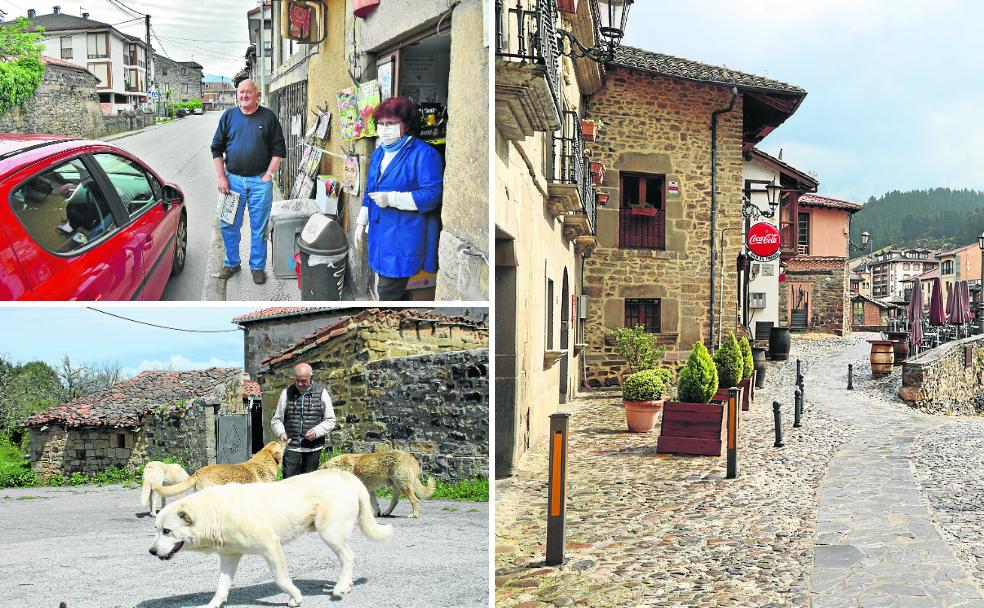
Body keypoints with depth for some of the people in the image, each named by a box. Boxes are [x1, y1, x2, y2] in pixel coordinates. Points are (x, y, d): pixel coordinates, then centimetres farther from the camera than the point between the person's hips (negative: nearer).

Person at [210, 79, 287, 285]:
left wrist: (268, 175, -7)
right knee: (229, 226, 7)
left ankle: (258, 267, 15)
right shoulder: (228, 116, 6)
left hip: (260, 181, -2)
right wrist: (221, 178, 1)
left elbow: (279, 149, 1)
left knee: (259, 227, 4)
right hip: (233, 179, 2)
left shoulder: (268, 117, 1)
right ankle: (231, 263, 23)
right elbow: (217, 149, 9)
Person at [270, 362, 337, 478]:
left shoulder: (321, 392, 2)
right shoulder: (287, 393, 4)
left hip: (313, 448, 0)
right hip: (292, 446, 0)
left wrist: (317, 431, -14)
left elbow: (330, 421, 4)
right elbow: (276, 420, 7)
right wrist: (281, 432, -14)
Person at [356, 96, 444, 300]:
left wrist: (391, 199, -23)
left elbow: (432, 194, -19)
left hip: (404, 239, -8)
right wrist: (362, 222, 23)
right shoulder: (379, 153, 16)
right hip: (380, 235, 8)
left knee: (387, 293, -12)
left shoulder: (423, 153, -12)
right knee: (381, 288, 14)